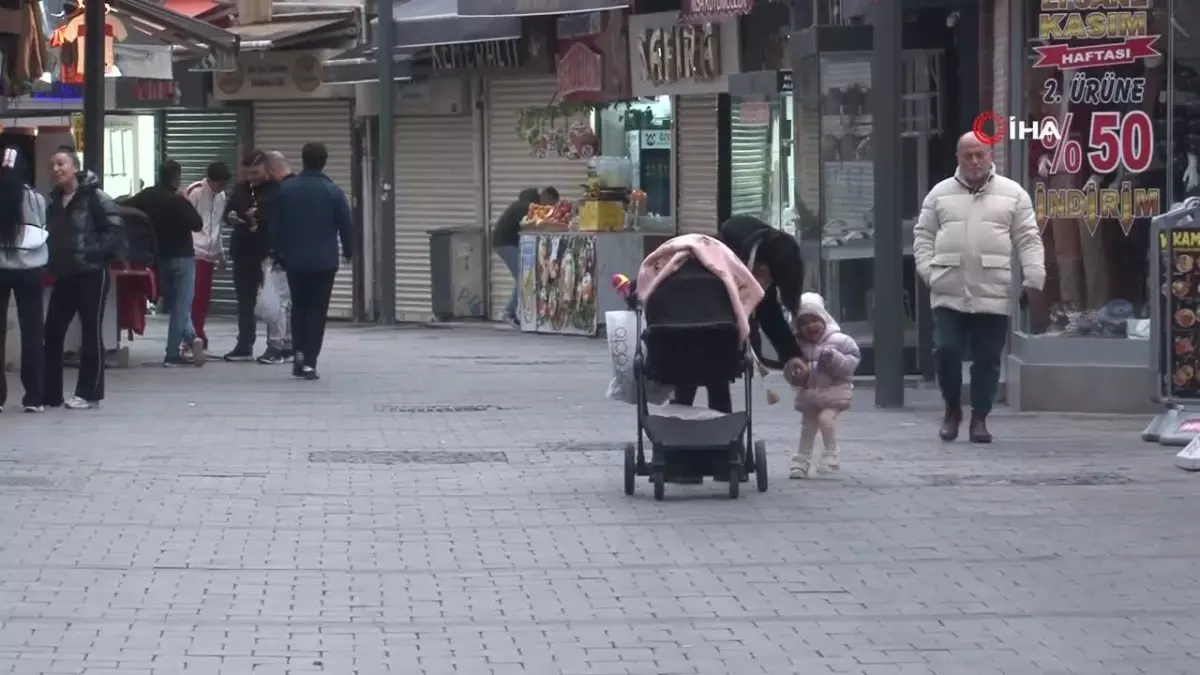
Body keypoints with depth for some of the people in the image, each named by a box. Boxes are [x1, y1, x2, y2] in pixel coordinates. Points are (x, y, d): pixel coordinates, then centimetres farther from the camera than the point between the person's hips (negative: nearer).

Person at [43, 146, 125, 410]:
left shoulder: (95, 197, -10)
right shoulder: (53, 202, 13)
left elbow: (115, 229, -14)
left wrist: (95, 253, -17)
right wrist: (52, 260, 9)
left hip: (91, 274, -7)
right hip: (63, 276, 7)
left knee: (91, 332, 0)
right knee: (52, 331, 4)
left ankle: (90, 393, 5)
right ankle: (50, 393, 10)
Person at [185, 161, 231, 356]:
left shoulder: (222, 196, 12)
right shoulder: (194, 192, -10)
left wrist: (220, 251, 17)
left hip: (210, 254, 7)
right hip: (194, 252, -7)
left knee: (204, 298, 9)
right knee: (194, 297, -10)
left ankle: (198, 339, 15)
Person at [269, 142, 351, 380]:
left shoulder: (286, 189, 0)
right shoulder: (333, 191, -6)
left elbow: (275, 225, 3)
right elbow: (345, 225, -2)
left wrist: (277, 252, 15)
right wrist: (348, 251, 15)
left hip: (294, 260, 2)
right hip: (324, 261, -2)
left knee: (298, 307, 18)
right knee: (317, 311, 2)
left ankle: (299, 352, 8)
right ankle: (309, 362, -3)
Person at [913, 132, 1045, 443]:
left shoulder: (1013, 194, 6)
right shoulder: (940, 193, 11)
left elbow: (1029, 240, 4)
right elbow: (923, 235, 11)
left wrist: (1033, 279, -5)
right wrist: (928, 271, -2)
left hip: (993, 296, -1)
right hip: (948, 293, 1)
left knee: (987, 359, 2)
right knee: (946, 351, -6)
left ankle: (980, 418, 13)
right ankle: (952, 408, 15)